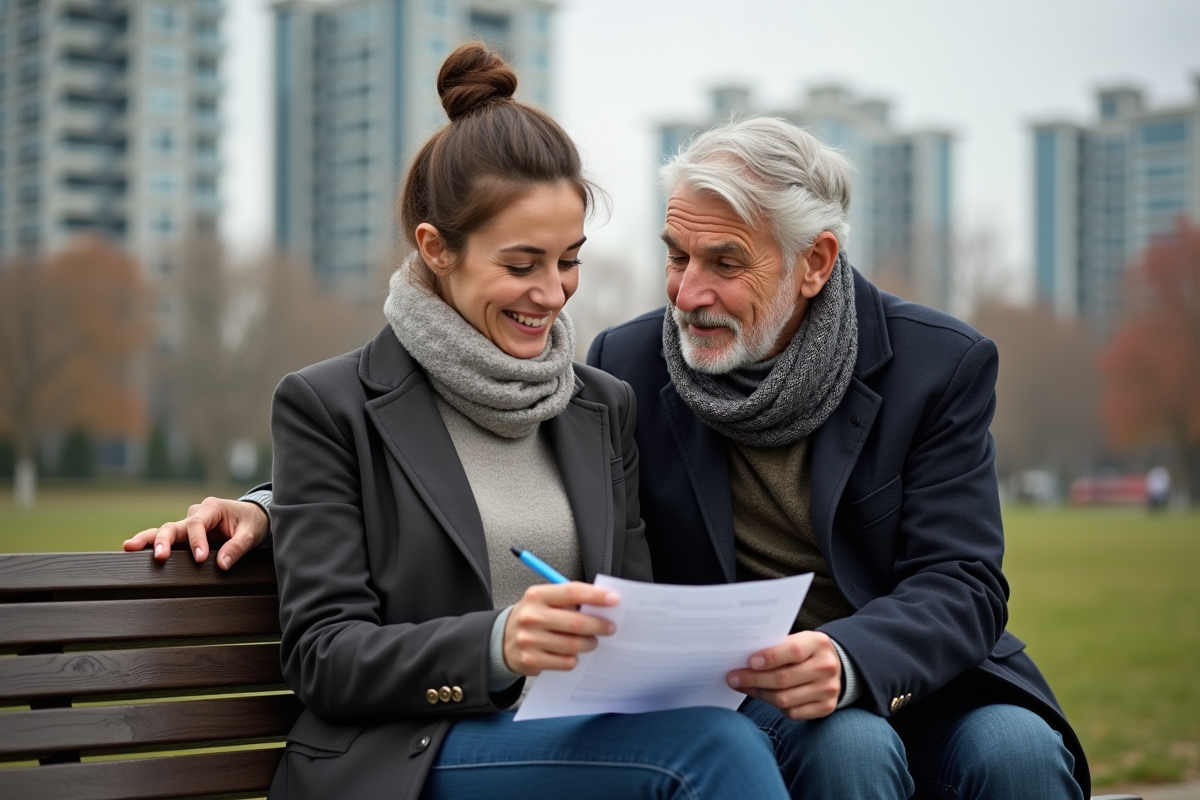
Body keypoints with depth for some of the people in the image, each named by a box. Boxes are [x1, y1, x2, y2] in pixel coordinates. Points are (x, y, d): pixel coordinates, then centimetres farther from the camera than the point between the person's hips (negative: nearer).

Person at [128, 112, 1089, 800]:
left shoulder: (943, 364, -4)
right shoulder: (629, 368, -1)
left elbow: (963, 586, -11)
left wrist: (847, 660, -33)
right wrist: (274, 507, -8)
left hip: (924, 680, 1)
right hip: (730, 702, 0)